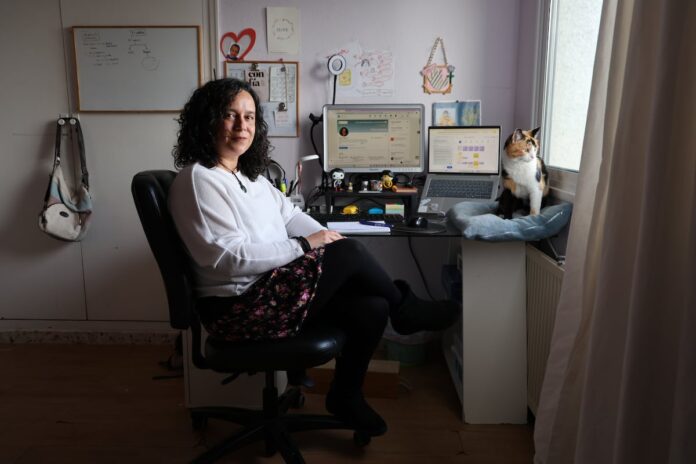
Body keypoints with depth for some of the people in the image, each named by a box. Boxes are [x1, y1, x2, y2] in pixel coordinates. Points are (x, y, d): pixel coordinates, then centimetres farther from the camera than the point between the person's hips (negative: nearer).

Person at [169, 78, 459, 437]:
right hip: (240, 309, -9)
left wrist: (326, 236, -3)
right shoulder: (198, 179, -15)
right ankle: (407, 311, 8)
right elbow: (230, 256, -23)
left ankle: (345, 396, 14)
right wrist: (304, 246, -20)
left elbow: (289, 215, 16)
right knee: (349, 253, -20)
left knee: (372, 308, -8)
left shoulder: (248, 174, 13)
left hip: (271, 288, 9)